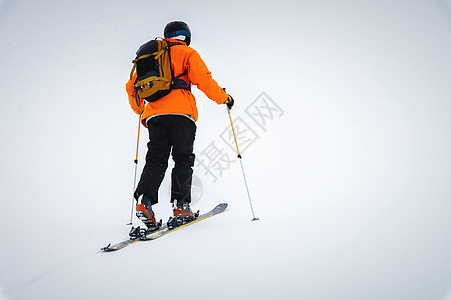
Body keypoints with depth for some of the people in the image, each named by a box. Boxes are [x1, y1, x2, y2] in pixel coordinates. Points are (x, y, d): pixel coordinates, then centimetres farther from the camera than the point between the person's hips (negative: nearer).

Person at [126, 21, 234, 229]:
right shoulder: (187, 53, 12)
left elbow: (132, 85, 27)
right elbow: (203, 80, -2)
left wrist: (140, 110, 40)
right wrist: (224, 98, 8)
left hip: (154, 114, 4)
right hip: (180, 112, -4)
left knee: (156, 159, 3)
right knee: (183, 159, 0)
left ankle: (144, 199, -14)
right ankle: (180, 205, -7)